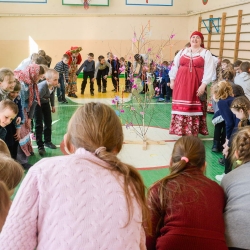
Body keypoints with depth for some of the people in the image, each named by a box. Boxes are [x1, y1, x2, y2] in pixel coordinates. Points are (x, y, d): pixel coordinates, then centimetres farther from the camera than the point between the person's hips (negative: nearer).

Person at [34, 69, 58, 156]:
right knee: (39, 125, -7)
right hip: (37, 103, -7)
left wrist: (53, 105, 15)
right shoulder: (42, 87, -40)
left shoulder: (54, 85, -19)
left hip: (45, 103, 7)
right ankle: (40, 146, 1)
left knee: (48, 122, 13)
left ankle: (47, 141, 29)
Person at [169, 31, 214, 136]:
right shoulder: (183, 51, 11)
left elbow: (209, 70, -7)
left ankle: (193, 131, 5)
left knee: (195, 108, -1)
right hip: (181, 82, 3)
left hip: (196, 84, -3)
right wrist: (172, 80, 8)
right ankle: (181, 129, 14)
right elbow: (174, 66, 13)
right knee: (181, 107, 4)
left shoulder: (206, 53, 1)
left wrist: (203, 85, -16)